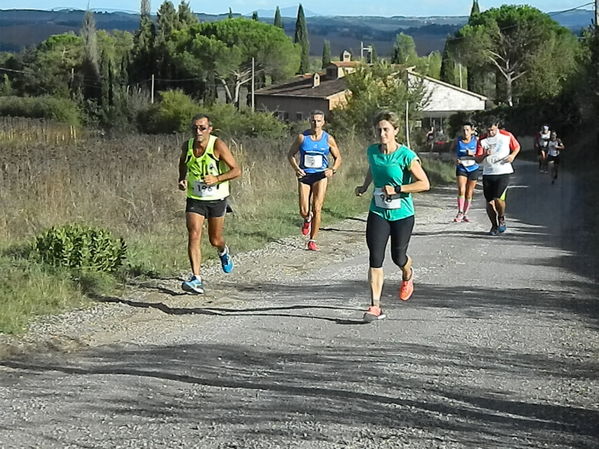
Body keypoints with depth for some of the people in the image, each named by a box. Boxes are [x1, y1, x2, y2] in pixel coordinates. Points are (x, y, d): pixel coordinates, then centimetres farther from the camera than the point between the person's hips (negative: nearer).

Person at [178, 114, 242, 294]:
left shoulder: (218, 145, -17)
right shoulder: (187, 146, -4)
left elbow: (237, 171, -16)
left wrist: (216, 179, -29)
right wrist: (182, 179, 2)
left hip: (216, 199, -2)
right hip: (194, 199, 2)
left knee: (215, 240, 10)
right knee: (193, 236, -16)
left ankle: (223, 252, 49)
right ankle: (196, 280, -20)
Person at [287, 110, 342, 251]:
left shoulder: (328, 139, 0)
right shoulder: (302, 137, -1)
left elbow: (338, 157, 10)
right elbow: (290, 154, 9)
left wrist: (333, 170, -8)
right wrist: (296, 168, -8)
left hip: (320, 176, 0)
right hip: (304, 176, 0)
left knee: (317, 209, -9)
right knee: (304, 212, -4)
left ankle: (312, 241, 3)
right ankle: (307, 219, 35)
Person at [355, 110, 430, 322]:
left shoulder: (406, 156, -15)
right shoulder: (372, 151, 1)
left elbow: (424, 184, -15)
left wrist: (397, 189, -22)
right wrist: (364, 186, 13)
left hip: (402, 214, -3)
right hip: (378, 212, 3)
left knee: (398, 256, 11)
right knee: (375, 258, -8)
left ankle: (408, 275, 49)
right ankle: (375, 306, -8)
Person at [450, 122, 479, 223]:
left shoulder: (476, 140, -5)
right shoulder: (457, 141, -5)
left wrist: (473, 154, -18)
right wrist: (455, 159, -11)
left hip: (473, 169, 1)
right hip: (461, 168, -1)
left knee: (469, 193, 7)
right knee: (461, 190, -19)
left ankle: (465, 214, 21)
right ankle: (460, 213, -13)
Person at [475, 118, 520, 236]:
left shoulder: (507, 136, -1)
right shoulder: (482, 140, 2)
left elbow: (517, 147, 15)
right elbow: (477, 160, 2)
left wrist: (512, 155, -6)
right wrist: (484, 155, -19)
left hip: (503, 172, -3)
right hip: (488, 174, 3)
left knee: (498, 198, -17)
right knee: (489, 202, 2)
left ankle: (501, 218, 12)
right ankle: (494, 225, 20)